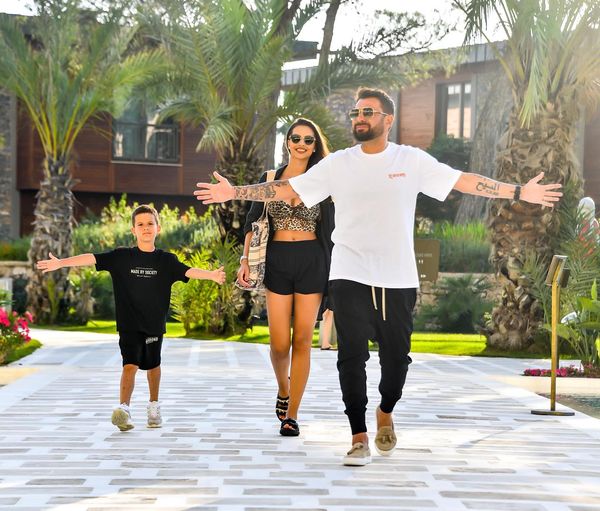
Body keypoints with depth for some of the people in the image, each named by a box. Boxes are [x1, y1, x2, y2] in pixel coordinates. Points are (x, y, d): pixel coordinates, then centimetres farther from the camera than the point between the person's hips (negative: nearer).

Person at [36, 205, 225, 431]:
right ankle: (123, 409, -23)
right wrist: (60, 263, -15)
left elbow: (188, 271, -14)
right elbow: (91, 258, -8)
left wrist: (211, 275, -32)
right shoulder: (122, 257, -3)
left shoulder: (166, 260, -1)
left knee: (153, 364, 16)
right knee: (130, 364, -15)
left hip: (155, 324, 2)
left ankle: (154, 406, 34)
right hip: (129, 324, -2)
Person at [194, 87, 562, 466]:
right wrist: (235, 192, -3)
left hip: (398, 279, 0)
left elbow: (464, 181, 3)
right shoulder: (337, 164, 4)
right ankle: (359, 439, 1)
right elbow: (287, 190, 4)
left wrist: (519, 192, -1)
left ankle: (386, 413, 36)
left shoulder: (412, 161, 3)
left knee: (396, 357, 6)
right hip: (351, 277, 0)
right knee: (352, 356, -7)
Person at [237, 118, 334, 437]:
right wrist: (245, 260, -3)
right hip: (277, 261, 1)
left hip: (311, 262, 0)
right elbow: (252, 223, 8)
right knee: (280, 344, -3)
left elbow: (331, 228, 5)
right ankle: (283, 390, 29)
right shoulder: (269, 179, 8)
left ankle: (291, 415, 6)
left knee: (302, 340, -2)